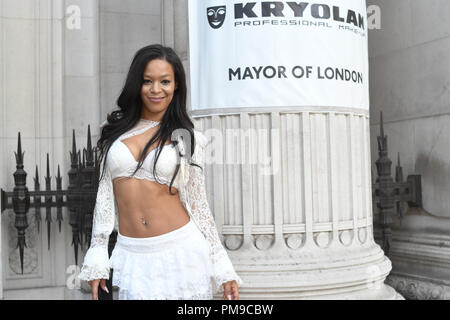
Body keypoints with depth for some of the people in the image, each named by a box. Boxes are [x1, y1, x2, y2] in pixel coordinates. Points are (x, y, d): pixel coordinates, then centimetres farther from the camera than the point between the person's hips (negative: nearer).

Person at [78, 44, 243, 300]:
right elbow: (105, 194, 8)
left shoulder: (187, 138, 1)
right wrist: (96, 259, 5)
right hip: (133, 257, 2)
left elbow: (198, 205, 3)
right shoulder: (116, 129, 6)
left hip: (181, 250, -1)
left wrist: (223, 270, 1)